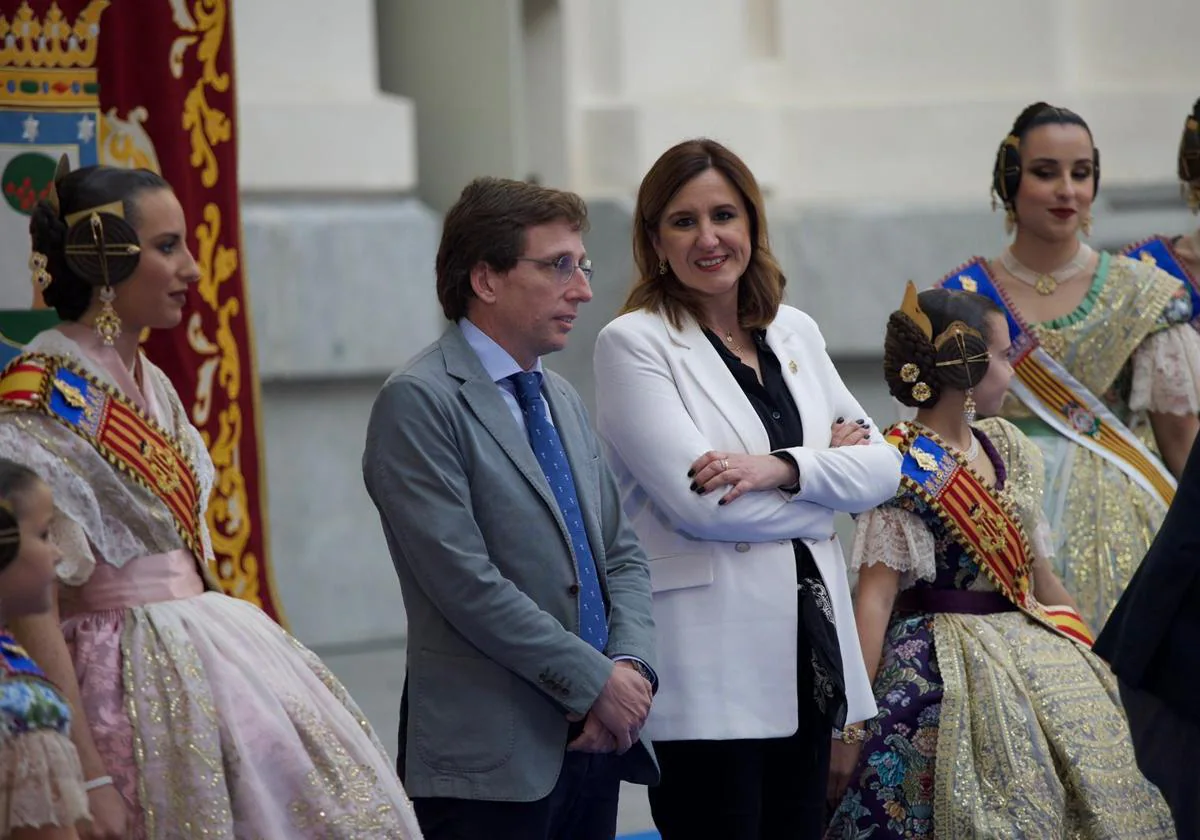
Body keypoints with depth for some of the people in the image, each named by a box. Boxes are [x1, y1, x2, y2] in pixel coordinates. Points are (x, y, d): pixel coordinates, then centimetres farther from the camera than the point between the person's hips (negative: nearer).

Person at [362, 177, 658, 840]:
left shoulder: (561, 400, 19)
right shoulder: (419, 402, -8)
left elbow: (621, 555, 17)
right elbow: (466, 581, -15)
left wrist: (631, 667, -2)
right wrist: (596, 681, -12)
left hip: (593, 742, 7)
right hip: (490, 758, -7)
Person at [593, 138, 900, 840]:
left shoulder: (796, 333, 14)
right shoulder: (634, 343, -4)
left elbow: (881, 465, 8)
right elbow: (697, 503, -14)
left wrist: (780, 468, -11)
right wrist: (826, 467, -2)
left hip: (809, 647, 6)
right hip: (706, 669, -6)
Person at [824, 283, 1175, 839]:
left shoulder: (1006, 450, 11)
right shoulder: (906, 470, -12)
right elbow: (876, 597, -17)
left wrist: (1095, 658, 21)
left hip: (1028, 651, 8)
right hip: (942, 671, -8)